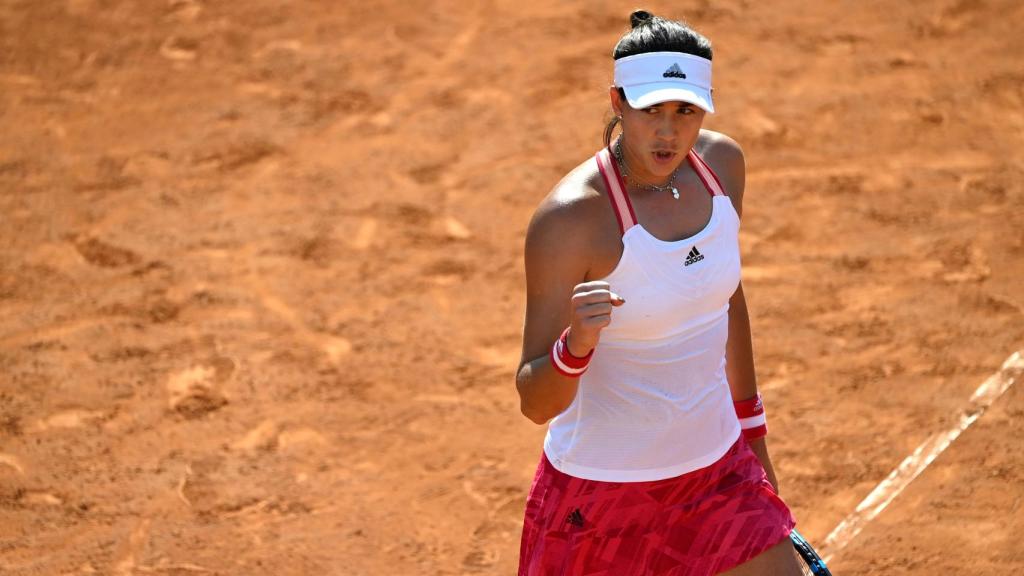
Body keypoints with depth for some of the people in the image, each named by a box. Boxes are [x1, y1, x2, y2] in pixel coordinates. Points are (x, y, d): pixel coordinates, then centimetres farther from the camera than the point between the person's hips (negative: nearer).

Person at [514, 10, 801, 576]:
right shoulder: (569, 217, -23)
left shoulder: (721, 162, -4)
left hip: (719, 469, 5)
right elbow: (535, 403, -23)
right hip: (601, 493, -5)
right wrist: (575, 347, -43)